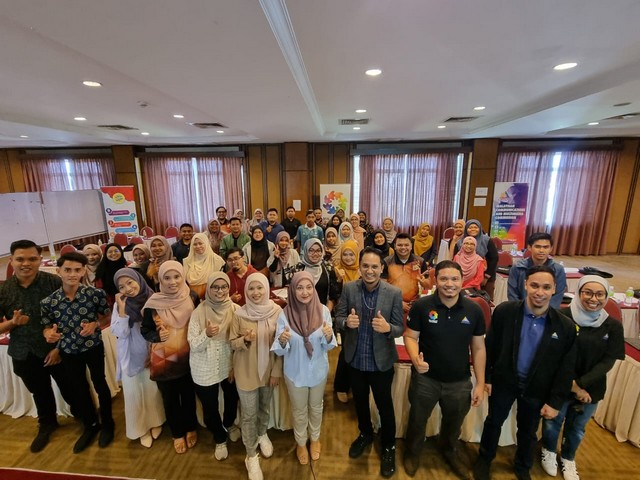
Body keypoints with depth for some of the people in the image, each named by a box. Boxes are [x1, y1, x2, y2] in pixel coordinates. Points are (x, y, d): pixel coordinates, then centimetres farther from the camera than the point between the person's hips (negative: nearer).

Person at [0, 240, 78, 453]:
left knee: (70, 388, 11)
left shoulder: (54, 282, -16)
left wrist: (60, 346, -12)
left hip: (58, 349, -3)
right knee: (40, 393, 22)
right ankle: (47, 424, 48)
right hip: (24, 354, 3)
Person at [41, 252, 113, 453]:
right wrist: (49, 334, -23)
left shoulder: (96, 293, -21)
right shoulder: (48, 301, -14)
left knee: (100, 384, 12)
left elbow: (107, 316, -6)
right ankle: (90, 425, 42)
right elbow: (46, 327, 0)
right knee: (79, 389, 19)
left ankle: (107, 424, 35)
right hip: (68, 351, 3)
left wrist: (95, 324, -25)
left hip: (93, 347, -3)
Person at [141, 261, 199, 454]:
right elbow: (145, 331, -6)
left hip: (187, 357, 1)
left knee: (188, 395, 20)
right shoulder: (153, 303, -15)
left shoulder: (192, 298, -12)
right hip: (163, 359, 0)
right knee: (170, 399, 18)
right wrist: (158, 336, -24)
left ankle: (190, 429, 45)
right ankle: (177, 433, 43)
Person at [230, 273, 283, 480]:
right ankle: (251, 456, 35)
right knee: (249, 414, 12)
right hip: (246, 371, -1)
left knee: (264, 407, 24)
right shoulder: (239, 314, -16)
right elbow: (232, 343, -7)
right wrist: (245, 340, -28)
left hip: (269, 369, 2)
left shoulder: (277, 312, -14)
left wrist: (277, 371, -6)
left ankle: (262, 434, 53)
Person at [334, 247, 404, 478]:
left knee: (385, 405, 19)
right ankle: (365, 434, 55)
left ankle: (388, 446, 47)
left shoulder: (394, 293, -16)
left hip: (381, 361, -2)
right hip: (355, 359, 3)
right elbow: (338, 318, -7)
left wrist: (387, 328, -33)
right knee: (360, 401, 26)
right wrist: (346, 322, -29)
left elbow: (400, 329, -11)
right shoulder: (348, 288, -11)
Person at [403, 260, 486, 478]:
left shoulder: (474, 311, -10)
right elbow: (410, 336, -11)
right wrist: (415, 358, -30)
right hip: (425, 378, -2)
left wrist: (480, 383, -1)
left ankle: (450, 451, 61)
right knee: (417, 420, 22)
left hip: (460, 382, 2)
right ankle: (412, 451, 53)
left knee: (454, 424, 28)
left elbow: (479, 349, -2)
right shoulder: (421, 306, -19)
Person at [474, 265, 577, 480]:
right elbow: (490, 347, -9)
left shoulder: (565, 326, -15)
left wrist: (555, 402, -4)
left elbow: (566, 369, -6)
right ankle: (484, 459, 47)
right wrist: (486, 377, -4)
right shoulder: (504, 311, -19)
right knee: (494, 422, 20)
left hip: (536, 389, 1)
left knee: (528, 431, 24)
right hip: (503, 381, -1)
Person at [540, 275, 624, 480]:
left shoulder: (613, 326, -9)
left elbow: (608, 361, -9)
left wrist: (580, 384, -17)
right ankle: (549, 451, 46)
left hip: (591, 388, 3)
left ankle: (568, 458, 50)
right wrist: (570, 384, -16)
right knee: (553, 421, 17)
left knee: (577, 427, 23)